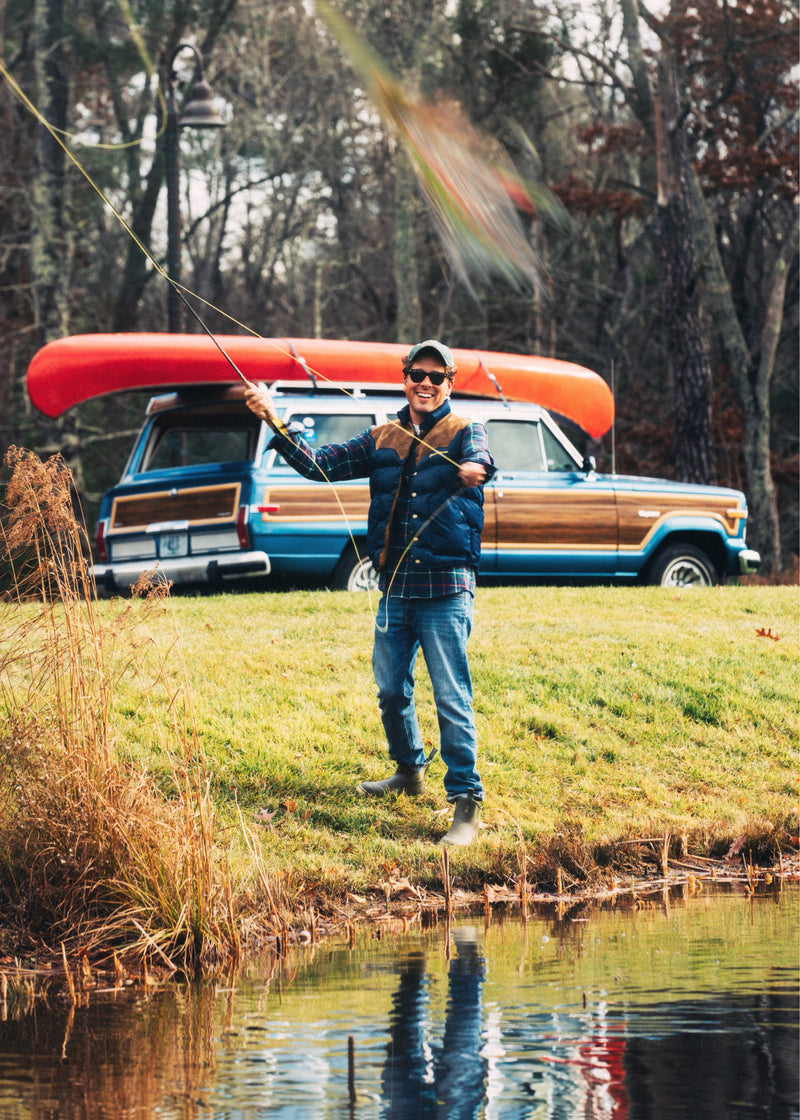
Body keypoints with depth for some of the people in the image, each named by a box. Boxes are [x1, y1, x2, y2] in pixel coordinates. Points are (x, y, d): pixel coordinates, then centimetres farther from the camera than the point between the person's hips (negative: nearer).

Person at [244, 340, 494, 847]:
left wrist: (475, 470, -51)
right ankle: (410, 771, 37)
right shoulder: (382, 439, 12)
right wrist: (274, 419, -3)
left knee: (452, 698, -9)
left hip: (445, 590, -5)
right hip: (395, 588, 5)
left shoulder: (463, 432, -2)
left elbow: (481, 460, -26)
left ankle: (467, 802, -6)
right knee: (391, 690, 16)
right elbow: (318, 464, 9)